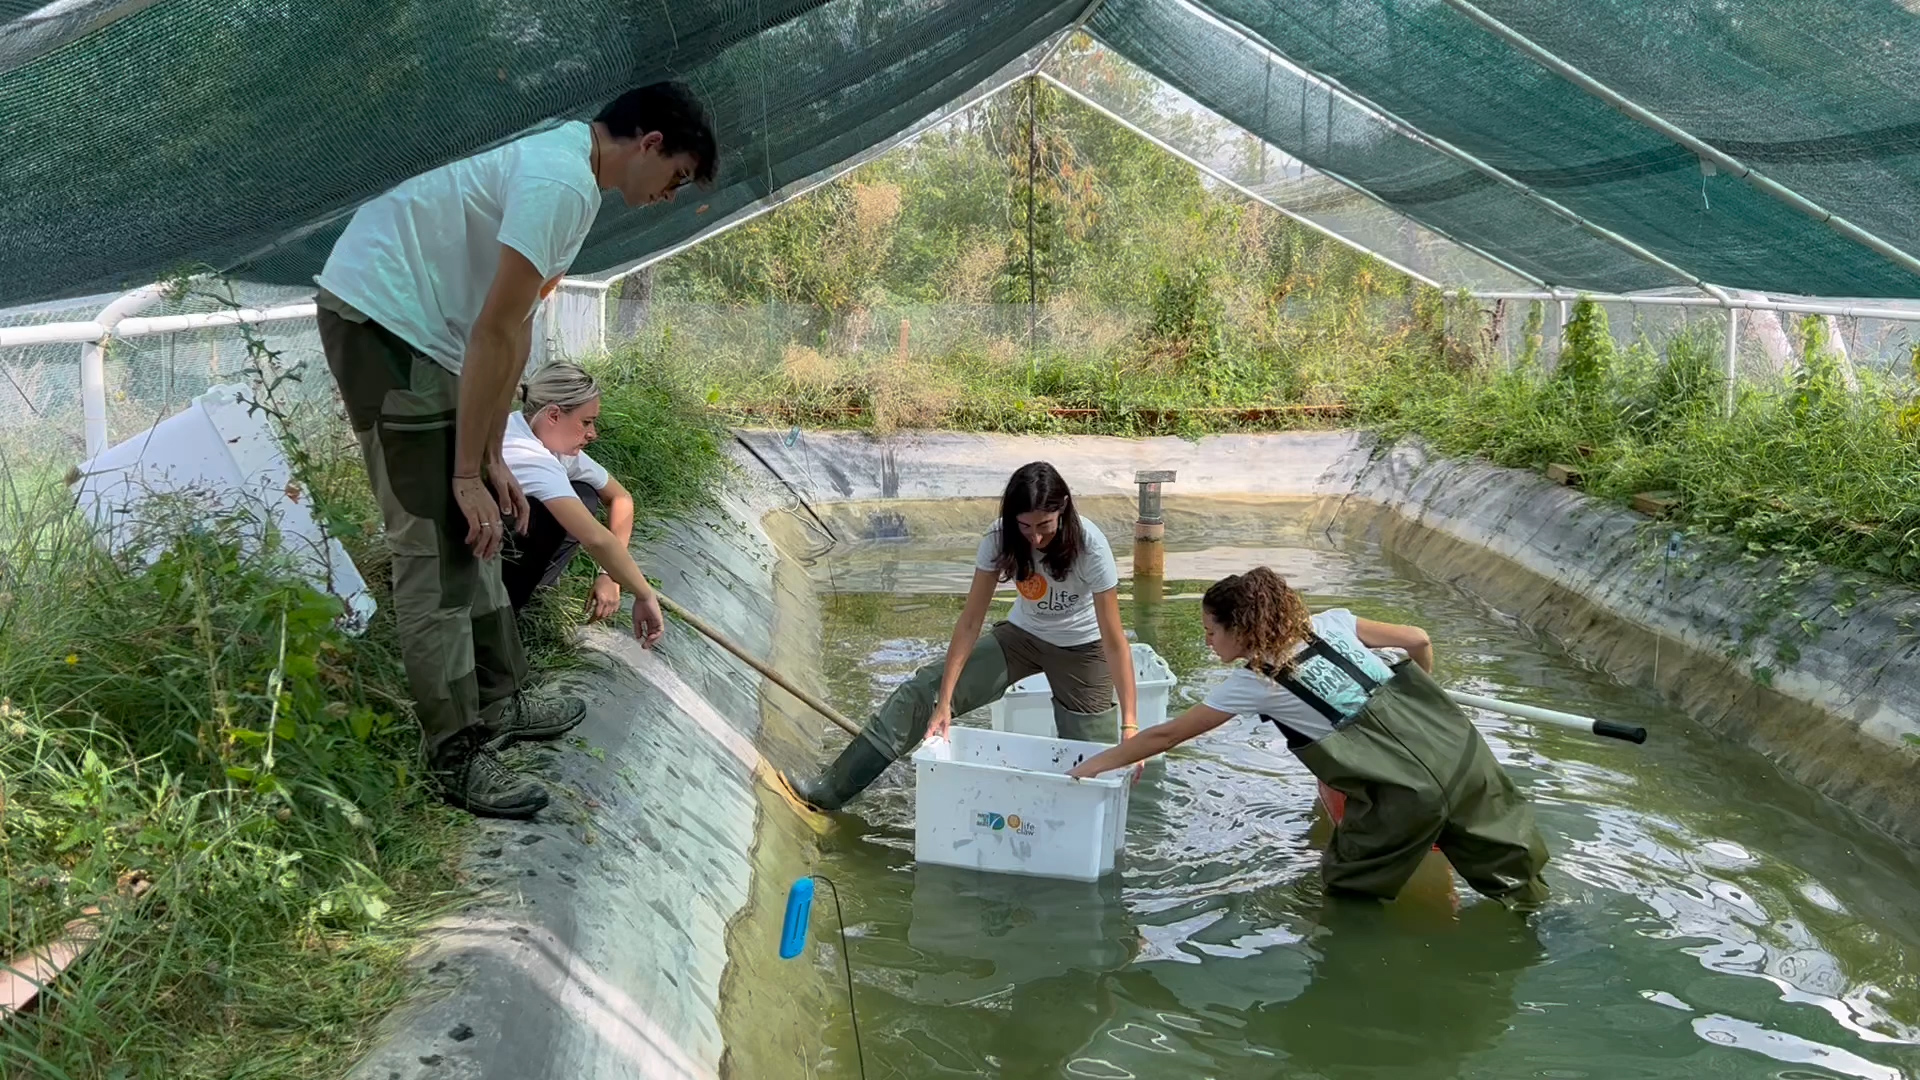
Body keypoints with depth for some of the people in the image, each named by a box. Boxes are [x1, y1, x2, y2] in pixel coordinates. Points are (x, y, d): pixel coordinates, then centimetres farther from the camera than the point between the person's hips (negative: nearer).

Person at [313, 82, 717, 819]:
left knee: (473, 528, 17)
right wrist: (468, 474, -16)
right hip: (379, 316, -11)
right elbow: (493, 335, -21)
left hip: (418, 328, 11)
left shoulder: (568, 176, 13)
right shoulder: (561, 183, -19)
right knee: (436, 544, -7)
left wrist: (491, 457, 14)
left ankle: (496, 703, 29)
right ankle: (456, 756, 2)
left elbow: (512, 330, 15)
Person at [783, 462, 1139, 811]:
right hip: (1022, 636, 2)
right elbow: (970, 623, -20)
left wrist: (1129, 726, -32)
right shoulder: (1000, 538, -21)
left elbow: (1114, 641, -27)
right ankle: (831, 789, -8)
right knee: (922, 691, -10)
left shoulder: (1089, 545, -29)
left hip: (1081, 649, -2)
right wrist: (943, 703, -25)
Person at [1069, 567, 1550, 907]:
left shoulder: (1253, 683, -2)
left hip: (1405, 792, -6)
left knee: (1349, 887, 17)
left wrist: (1097, 764, 16)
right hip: (1457, 747, 6)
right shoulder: (1329, 622, 10)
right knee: (1504, 857, 20)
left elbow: (1167, 734, 6)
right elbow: (1419, 640, 12)